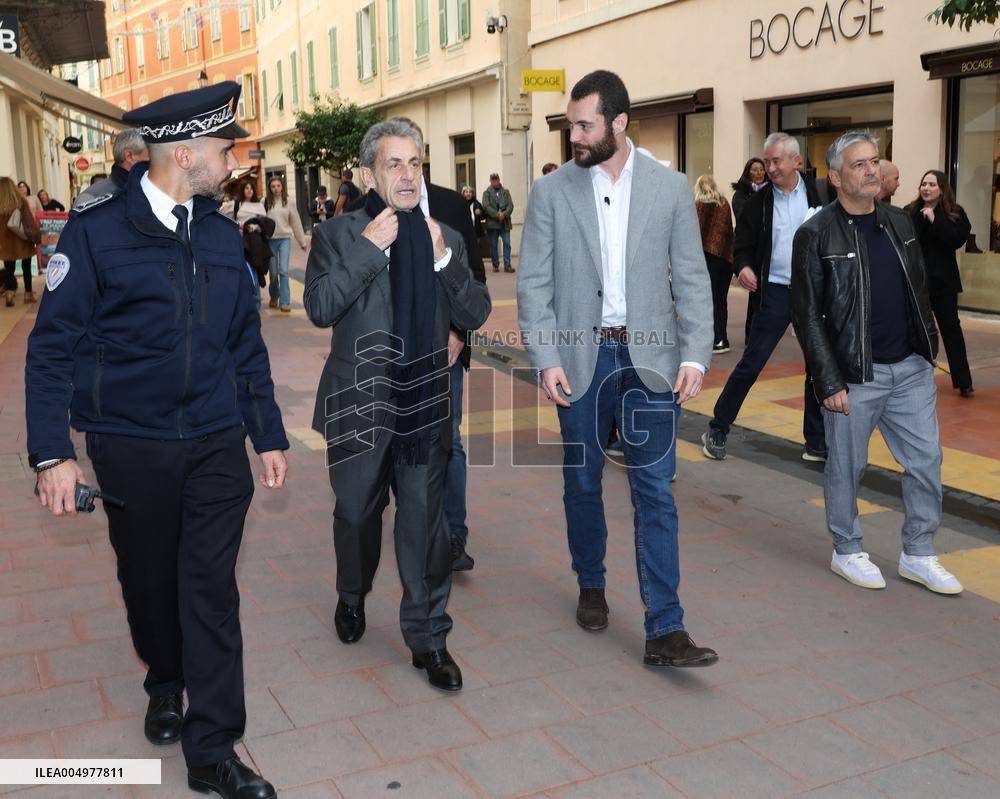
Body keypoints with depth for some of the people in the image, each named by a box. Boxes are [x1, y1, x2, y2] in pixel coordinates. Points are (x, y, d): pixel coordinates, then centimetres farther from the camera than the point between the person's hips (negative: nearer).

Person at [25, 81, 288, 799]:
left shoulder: (223, 235, 6)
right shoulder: (97, 231, -7)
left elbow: (246, 344, 12)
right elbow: (53, 348, -6)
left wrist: (269, 435, 12)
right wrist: (52, 453, -12)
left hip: (216, 445, 3)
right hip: (132, 449, -2)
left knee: (212, 589, 1)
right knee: (149, 583, 15)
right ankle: (166, 686, 43)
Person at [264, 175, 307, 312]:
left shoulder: (288, 203, 3)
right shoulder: (266, 203, 0)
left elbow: (296, 222, 8)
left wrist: (302, 241, 11)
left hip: (285, 239, 0)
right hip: (270, 240, 0)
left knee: (283, 270, -12)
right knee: (273, 272, 8)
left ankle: (285, 302, -9)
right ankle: (274, 297, 31)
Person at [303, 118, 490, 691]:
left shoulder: (446, 239, 7)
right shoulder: (338, 235, -1)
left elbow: (476, 315, 0)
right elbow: (320, 309, -15)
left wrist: (442, 257, -12)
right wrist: (369, 248, -18)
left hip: (424, 406, 1)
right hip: (358, 404, -1)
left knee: (426, 524, 2)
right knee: (357, 514, 17)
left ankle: (428, 637, 17)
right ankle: (352, 598, 46)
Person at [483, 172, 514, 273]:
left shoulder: (506, 192, 13)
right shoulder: (487, 193, 6)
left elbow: (510, 205, 4)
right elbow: (486, 206, -7)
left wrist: (504, 214, -14)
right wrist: (497, 215, -17)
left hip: (505, 223, 2)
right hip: (492, 223, -1)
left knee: (507, 244, -5)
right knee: (493, 245, 2)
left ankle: (507, 265, -3)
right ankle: (495, 265, 10)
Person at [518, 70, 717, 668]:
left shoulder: (670, 187, 2)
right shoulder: (551, 192, 1)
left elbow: (692, 278, 3)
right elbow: (534, 283, 0)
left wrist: (695, 355, -7)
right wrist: (546, 360, -10)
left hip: (649, 357, 0)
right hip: (581, 356, 1)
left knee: (656, 491, -2)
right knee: (583, 482, 12)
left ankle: (665, 631, 1)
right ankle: (591, 586, 36)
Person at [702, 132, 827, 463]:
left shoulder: (819, 194, -1)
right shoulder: (758, 202, 0)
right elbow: (743, 245, 2)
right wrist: (743, 266, -19)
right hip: (775, 292, -2)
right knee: (751, 364, -1)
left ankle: (816, 442, 19)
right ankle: (717, 430, 11)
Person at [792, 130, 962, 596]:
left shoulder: (900, 223, 10)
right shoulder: (816, 235, -8)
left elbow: (919, 291, 18)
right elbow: (806, 315, -10)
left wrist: (928, 350, 12)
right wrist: (828, 382, -13)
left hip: (911, 370, 6)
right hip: (853, 375, -5)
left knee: (926, 461, 8)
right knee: (846, 466, 6)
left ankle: (918, 555, 22)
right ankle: (847, 551, 25)